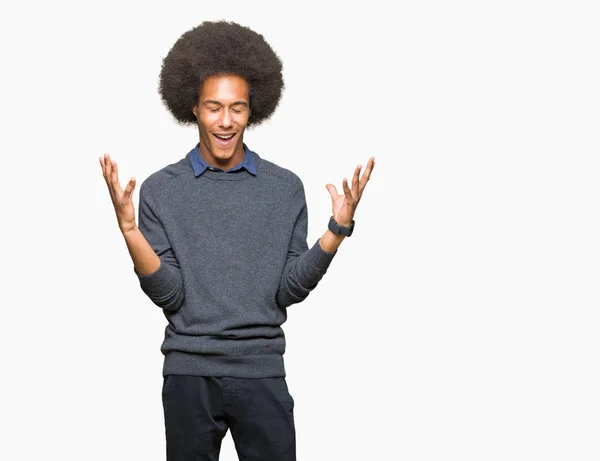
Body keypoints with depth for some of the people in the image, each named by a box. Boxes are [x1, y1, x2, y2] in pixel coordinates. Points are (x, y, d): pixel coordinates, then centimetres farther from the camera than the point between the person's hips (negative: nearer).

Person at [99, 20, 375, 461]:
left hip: (262, 373, 0)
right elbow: (168, 294, -6)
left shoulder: (286, 188, 2)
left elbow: (289, 290, -2)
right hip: (189, 374, 0)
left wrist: (338, 228, -12)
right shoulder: (161, 189, -1)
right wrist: (129, 228, -19)